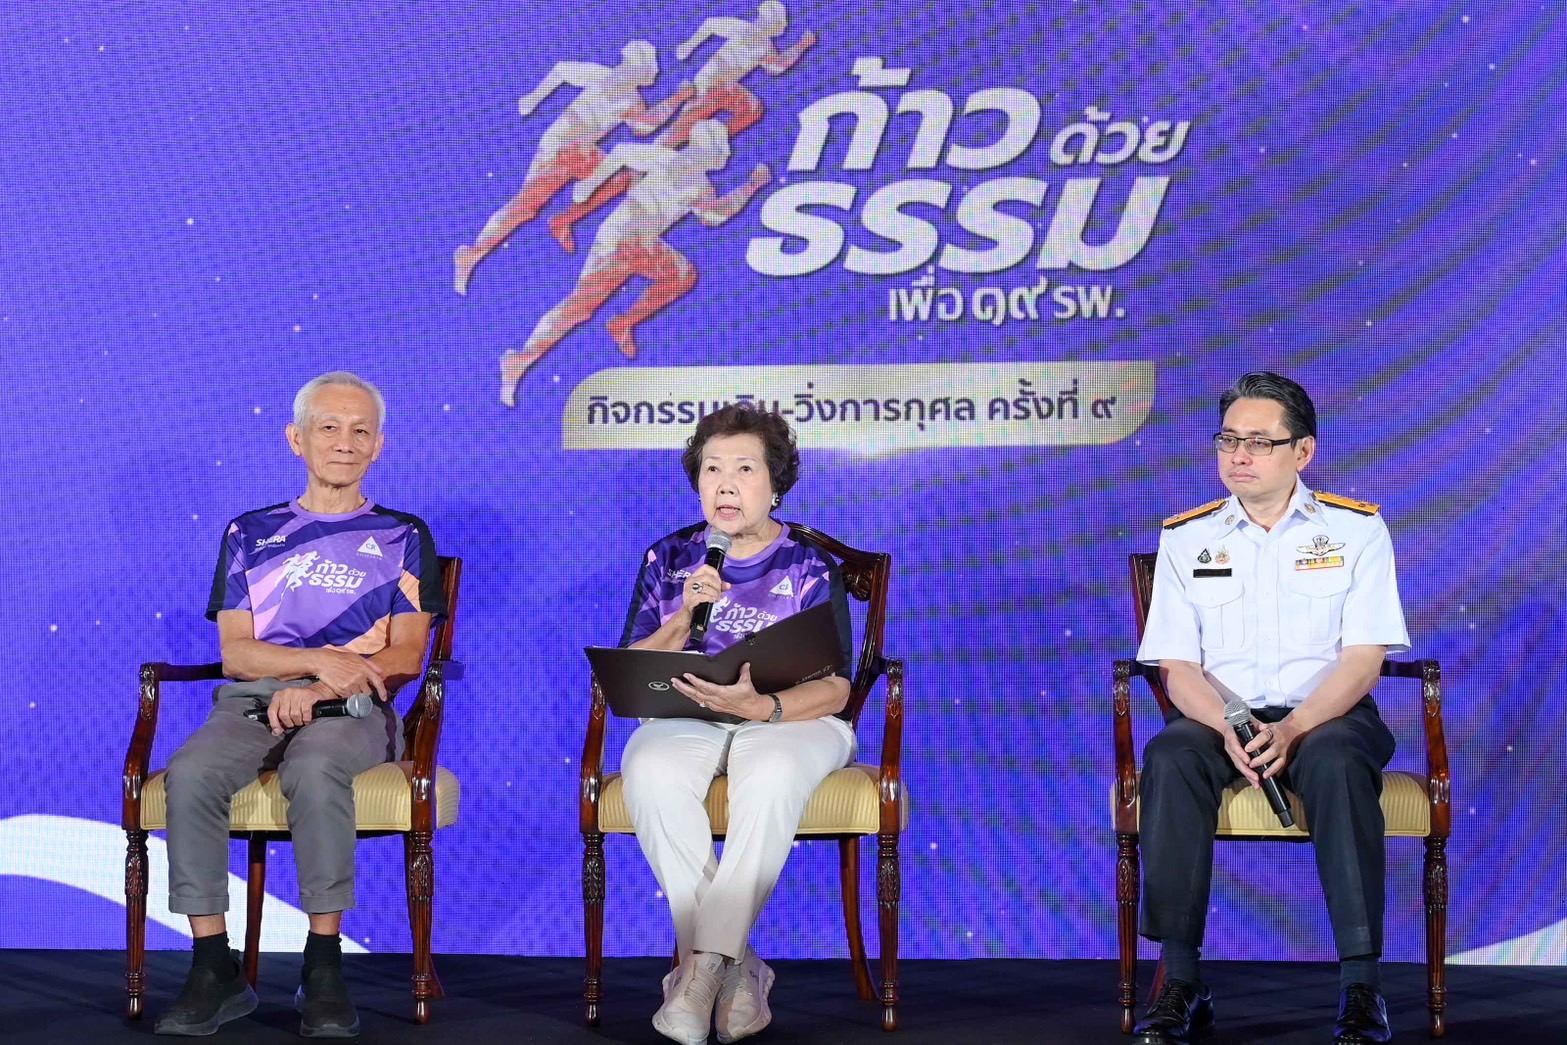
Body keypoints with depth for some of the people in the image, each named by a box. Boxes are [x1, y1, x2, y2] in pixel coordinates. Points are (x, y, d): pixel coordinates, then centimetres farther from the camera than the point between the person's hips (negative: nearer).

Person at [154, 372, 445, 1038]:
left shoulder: (403, 539, 15)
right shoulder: (251, 533, 20)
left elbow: (405, 657, 3)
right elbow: (235, 653, 9)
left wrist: (321, 689, -15)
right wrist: (320, 660, -10)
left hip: (353, 709, -2)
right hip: (253, 702, 2)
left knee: (315, 768, -39)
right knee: (191, 773, -32)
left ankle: (323, 968, -30)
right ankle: (214, 970, -26)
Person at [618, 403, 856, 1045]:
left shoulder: (810, 568, 4)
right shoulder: (667, 559, 11)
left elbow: (833, 690, -4)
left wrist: (759, 706, -24)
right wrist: (686, 616, -11)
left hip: (789, 719, -2)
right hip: (685, 719, 2)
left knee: (771, 774, -38)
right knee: (651, 770, -34)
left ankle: (702, 964, -33)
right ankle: (733, 967, -30)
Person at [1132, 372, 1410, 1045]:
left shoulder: (1355, 530, 4)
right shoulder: (1187, 538, 9)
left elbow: (1363, 660, -5)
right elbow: (1178, 667, 3)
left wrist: (1293, 729, -22)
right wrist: (1230, 730, -18)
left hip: (1326, 715, -1)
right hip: (1221, 718, 2)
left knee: (1336, 760, -36)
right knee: (1169, 756, -31)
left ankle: (1361, 986, -32)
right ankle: (1180, 984, -29)